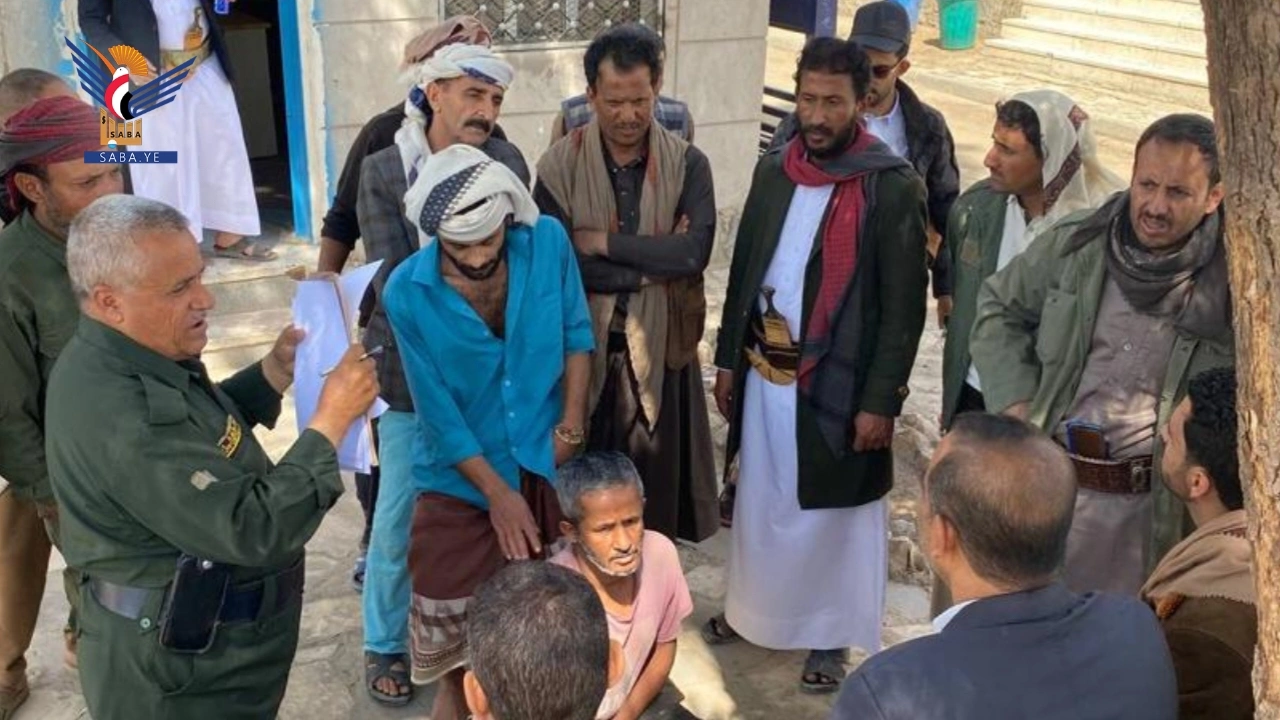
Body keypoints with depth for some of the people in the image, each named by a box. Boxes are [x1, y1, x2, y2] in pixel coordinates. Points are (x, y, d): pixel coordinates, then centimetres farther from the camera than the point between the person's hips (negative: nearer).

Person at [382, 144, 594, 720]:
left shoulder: (548, 242, -12)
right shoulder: (407, 293, -17)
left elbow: (577, 333, 2)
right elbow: (438, 409, -13)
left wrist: (571, 424, -4)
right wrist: (498, 493, -12)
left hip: (545, 467, 2)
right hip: (461, 480, -2)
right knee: (455, 644, 4)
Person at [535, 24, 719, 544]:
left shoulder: (687, 164, -4)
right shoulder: (559, 166, -6)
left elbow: (695, 251, -17)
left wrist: (604, 242, -17)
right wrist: (655, 263, -15)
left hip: (659, 346, 1)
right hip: (581, 347, 0)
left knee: (656, 478, 10)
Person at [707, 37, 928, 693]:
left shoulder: (893, 186, -13)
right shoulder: (773, 170, 5)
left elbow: (904, 306, -13)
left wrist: (880, 399, -15)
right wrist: (728, 359, 10)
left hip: (838, 380, -5)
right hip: (763, 370, 5)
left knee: (833, 510, 8)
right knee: (760, 497, 18)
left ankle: (829, 634, 25)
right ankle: (752, 606, 37)